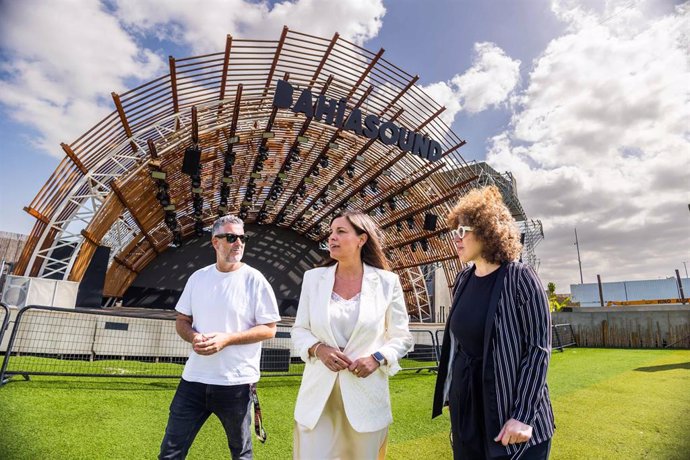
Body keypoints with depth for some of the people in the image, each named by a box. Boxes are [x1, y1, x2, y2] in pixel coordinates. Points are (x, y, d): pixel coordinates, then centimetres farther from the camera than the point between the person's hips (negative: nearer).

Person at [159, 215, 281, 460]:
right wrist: (193, 337, -10)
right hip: (194, 379, 4)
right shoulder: (198, 277, 4)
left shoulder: (254, 279, -10)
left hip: (236, 382, -3)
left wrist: (227, 339, -21)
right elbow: (182, 320, 12)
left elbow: (269, 329, -10)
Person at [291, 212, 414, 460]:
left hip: (366, 393, -1)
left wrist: (378, 358, -14)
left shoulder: (387, 281, -4)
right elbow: (299, 330, 6)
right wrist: (318, 349, -13)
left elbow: (401, 337, 3)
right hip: (319, 393, 1)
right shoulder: (313, 277, 1)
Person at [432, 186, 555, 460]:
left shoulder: (520, 278, -14)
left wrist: (523, 415, -18)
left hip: (508, 407, -5)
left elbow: (539, 348, -15)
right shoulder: (463, 280, 3)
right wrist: (452, 393, 14)